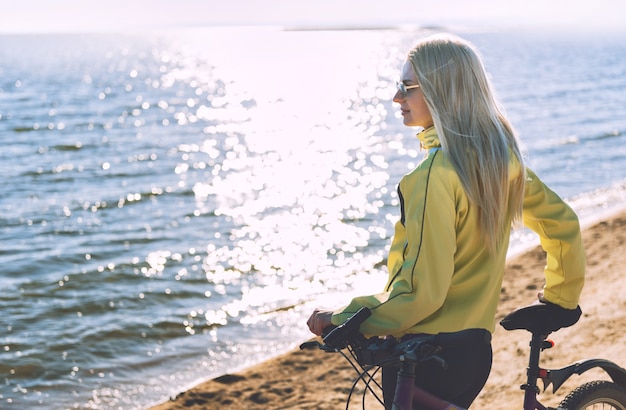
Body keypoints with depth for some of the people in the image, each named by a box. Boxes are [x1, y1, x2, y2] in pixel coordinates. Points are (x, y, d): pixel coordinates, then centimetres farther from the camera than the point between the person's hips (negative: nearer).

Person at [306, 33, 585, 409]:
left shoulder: (435, 175, -22)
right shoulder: (501, 156, 3)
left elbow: (420, 291, -24)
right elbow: (563, 224, 14)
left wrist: (340, 320, -13)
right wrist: (560, 300, 27)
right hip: (476, 346, 8)